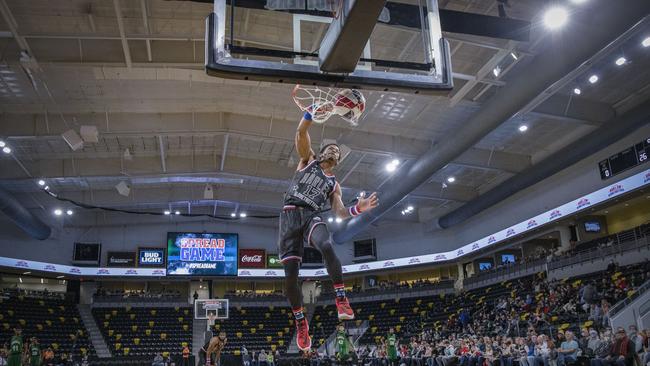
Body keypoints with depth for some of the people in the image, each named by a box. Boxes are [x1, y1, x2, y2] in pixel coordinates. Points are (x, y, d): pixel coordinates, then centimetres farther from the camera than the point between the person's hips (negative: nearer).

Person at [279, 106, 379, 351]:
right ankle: (300, 322, 9)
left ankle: (341, 299, -28)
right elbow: (301, 133, 3)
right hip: (290, 214, -1)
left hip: (312, 216, 1)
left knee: (326, 246, -36)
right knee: (290, 274, -8)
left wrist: (357, 209, -4)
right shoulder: (309, 159, 19)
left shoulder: (334, 185, 25)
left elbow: (340, 213, 15)